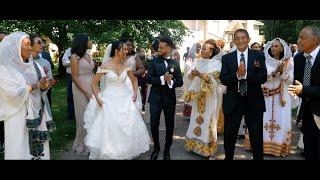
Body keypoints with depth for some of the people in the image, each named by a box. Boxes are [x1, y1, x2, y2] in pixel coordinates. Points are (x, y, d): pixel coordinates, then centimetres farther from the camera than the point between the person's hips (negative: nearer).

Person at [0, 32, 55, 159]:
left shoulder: (33, 65, 7)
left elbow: (41, 87, 7)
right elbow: (12, 93, -17)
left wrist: (44, 86, -15)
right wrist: (35, 86, -18)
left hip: (37, 113, 5)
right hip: (19, 116, -5)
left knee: (39, 147, 11)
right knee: (21, 149, 5)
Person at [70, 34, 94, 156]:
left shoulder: (88, 56, 11)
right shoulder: (75, 57, -9)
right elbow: (74, 77, -12)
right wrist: (86, 92, -15)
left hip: (91, 88, 6)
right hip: (81, 89, -6)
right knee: (84, 116, 3)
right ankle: (83, 145, 20)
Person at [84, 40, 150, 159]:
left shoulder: (126, 66, 2)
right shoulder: (105, 66, -9)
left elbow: (134, 80, 16)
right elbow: (94, 83, -4)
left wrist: (135, 93, 3)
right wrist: (98, 99, -14)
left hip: (125, 99, 4)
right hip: (109, 101, -4)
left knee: (128, 128, 7)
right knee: (109, 128, -1)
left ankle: (127, 152, 27)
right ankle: (108, 153, 20)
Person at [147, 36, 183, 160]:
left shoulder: (175, 64, 3)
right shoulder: (154, 61, 0)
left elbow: (180, 82, 0)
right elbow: (148, 79, -9)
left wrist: (171, 82, -20)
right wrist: (162, 79, -21)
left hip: (169, 98, 1)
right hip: (155, 98, -1)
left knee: (170, 126, 10)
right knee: (154, 125, 5)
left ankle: (167, 151, 28)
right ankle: (156, 148, 28)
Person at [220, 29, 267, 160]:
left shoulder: (259, 56, 0)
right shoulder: (226, 58, 2)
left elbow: (263, 78, -10)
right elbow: (223, 79, -8)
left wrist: (245, 74, -23)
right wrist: (237, 75, -24)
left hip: (254, 101, -1)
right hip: (233, 101, 1)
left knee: (257, 138, 12)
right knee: (229, 137, 14)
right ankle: (228, 157, 35)